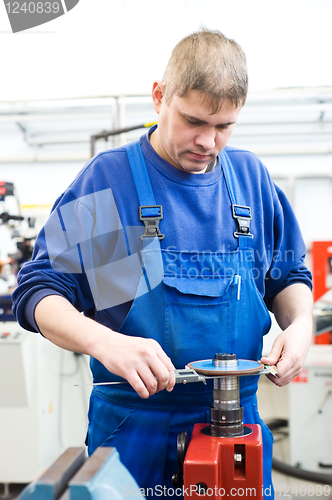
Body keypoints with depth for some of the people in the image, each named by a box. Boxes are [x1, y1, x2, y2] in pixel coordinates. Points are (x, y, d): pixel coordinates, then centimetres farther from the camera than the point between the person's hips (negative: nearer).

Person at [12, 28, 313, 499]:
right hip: (134, 427, -3)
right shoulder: (107, 178, -7)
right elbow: (37, 291, -9)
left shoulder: (251, 177, 4)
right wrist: (103, 341, -26)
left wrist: (300, 324, -7)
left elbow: (289, 276, 15)